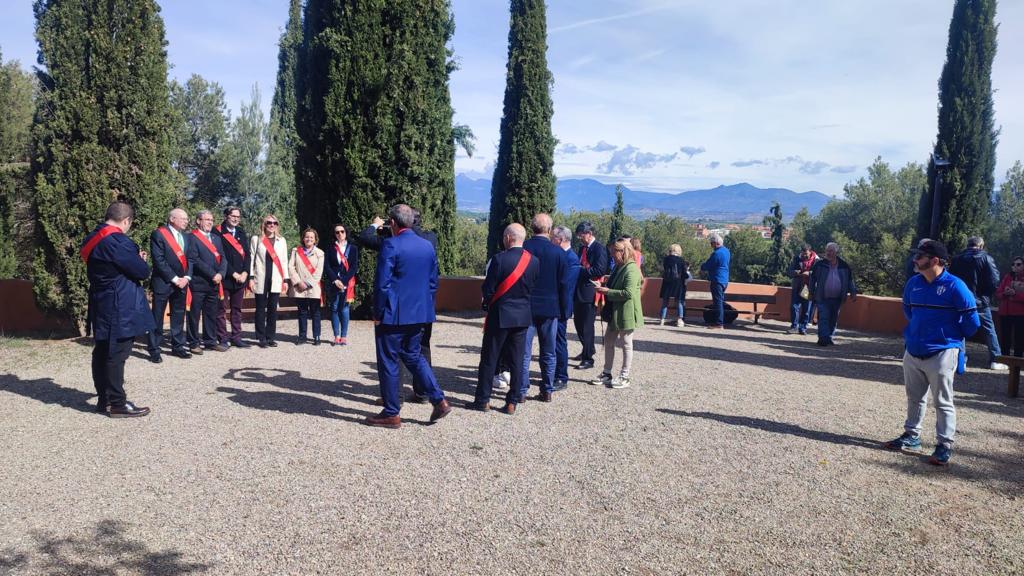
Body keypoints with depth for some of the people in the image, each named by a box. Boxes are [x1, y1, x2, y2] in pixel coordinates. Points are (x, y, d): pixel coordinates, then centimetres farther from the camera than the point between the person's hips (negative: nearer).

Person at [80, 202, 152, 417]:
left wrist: (134, 259, 8)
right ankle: (118, 404, 3)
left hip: (102, 307, 10)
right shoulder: (117, 241, -19)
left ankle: (105, 398, 24)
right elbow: (142, 271, -16)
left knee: (103, 352, 14)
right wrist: (141, 261, 5)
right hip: (119, 308, -10)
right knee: (116, 355, -4)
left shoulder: (94, 239, 11)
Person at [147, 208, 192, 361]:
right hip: (163, 283, -6)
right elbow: (159, 260, -14)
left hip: (181, 283, 6)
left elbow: (190, 259, 11)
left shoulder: (185, 236, 13)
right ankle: (154, 350, 6)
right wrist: (175, 279, -15)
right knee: (157, 318, 1)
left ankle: (178, 346, 19)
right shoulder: (158, 234, -8)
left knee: (178, 317, 11)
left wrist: (186, 277, -5)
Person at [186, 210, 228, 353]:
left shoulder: (216, 238, 17)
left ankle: (210, 341, 20)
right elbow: (194, 260, -14)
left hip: (214, 283, 6)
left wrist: (220, 274, -6)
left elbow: (222, 258, 12)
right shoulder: (192, 238, -6)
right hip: (198, 283, -6)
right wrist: (212, 274, -15)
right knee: (194, 314, 1)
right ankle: (194, 343, 9)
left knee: (211, 314, 12)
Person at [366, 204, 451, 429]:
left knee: (388, 362, 5)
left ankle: (391, 414, 13)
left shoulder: (390, 245, -14)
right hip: (419, 314, 7)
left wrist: (377, 314, -7)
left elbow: (382, 283, -16)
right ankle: (439, 400, 12)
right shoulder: (428, 246, 7)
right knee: (413, 355, 21)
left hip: (393, 315, -7)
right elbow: (433, 283, 12)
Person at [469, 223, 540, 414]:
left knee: (489, 358, 6)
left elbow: (488, 288, -11)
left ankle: (482, 400, 12)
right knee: (517, 359, 9)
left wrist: (487, 303, 8)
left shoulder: (499, 259, -16)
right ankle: (512, 402, 13)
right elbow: (535, 288, 6)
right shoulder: (534, 261, -1)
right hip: (524, 316, 4)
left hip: (500, 314, -4)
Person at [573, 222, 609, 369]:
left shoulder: (599, 248, -11)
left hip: (590, 293, -9)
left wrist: (580, 270, -18)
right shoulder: (582, 248, 14)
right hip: (579, 291, 9)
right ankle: (589, 349, 37)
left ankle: (588, 359, 4)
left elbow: (599, 270, -21)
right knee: (578, 321, 17)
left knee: (587, 325, -4)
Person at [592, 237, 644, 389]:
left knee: (626, 344, 3)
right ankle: (607, 373, 24)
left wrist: (608, 291, -22)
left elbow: (628, 293, -27)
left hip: (625, 313, -10)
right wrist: (605, 288, 4)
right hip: (614, 312, 10)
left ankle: (624, 377, 12)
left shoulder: (631, 269, -19)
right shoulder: (619, 267, 11)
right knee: (609, 342, 14)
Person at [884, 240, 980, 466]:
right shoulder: (913, 283, 4)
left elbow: (971, 320, -9)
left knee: (943, 402, 2)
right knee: (914, 397, 17)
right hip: (913, 352, 6)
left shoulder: (954, 286, -15)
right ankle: (911, 435, 31)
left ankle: (944, 445, 10)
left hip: (941, 353, -6)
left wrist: (954, 337, 4)